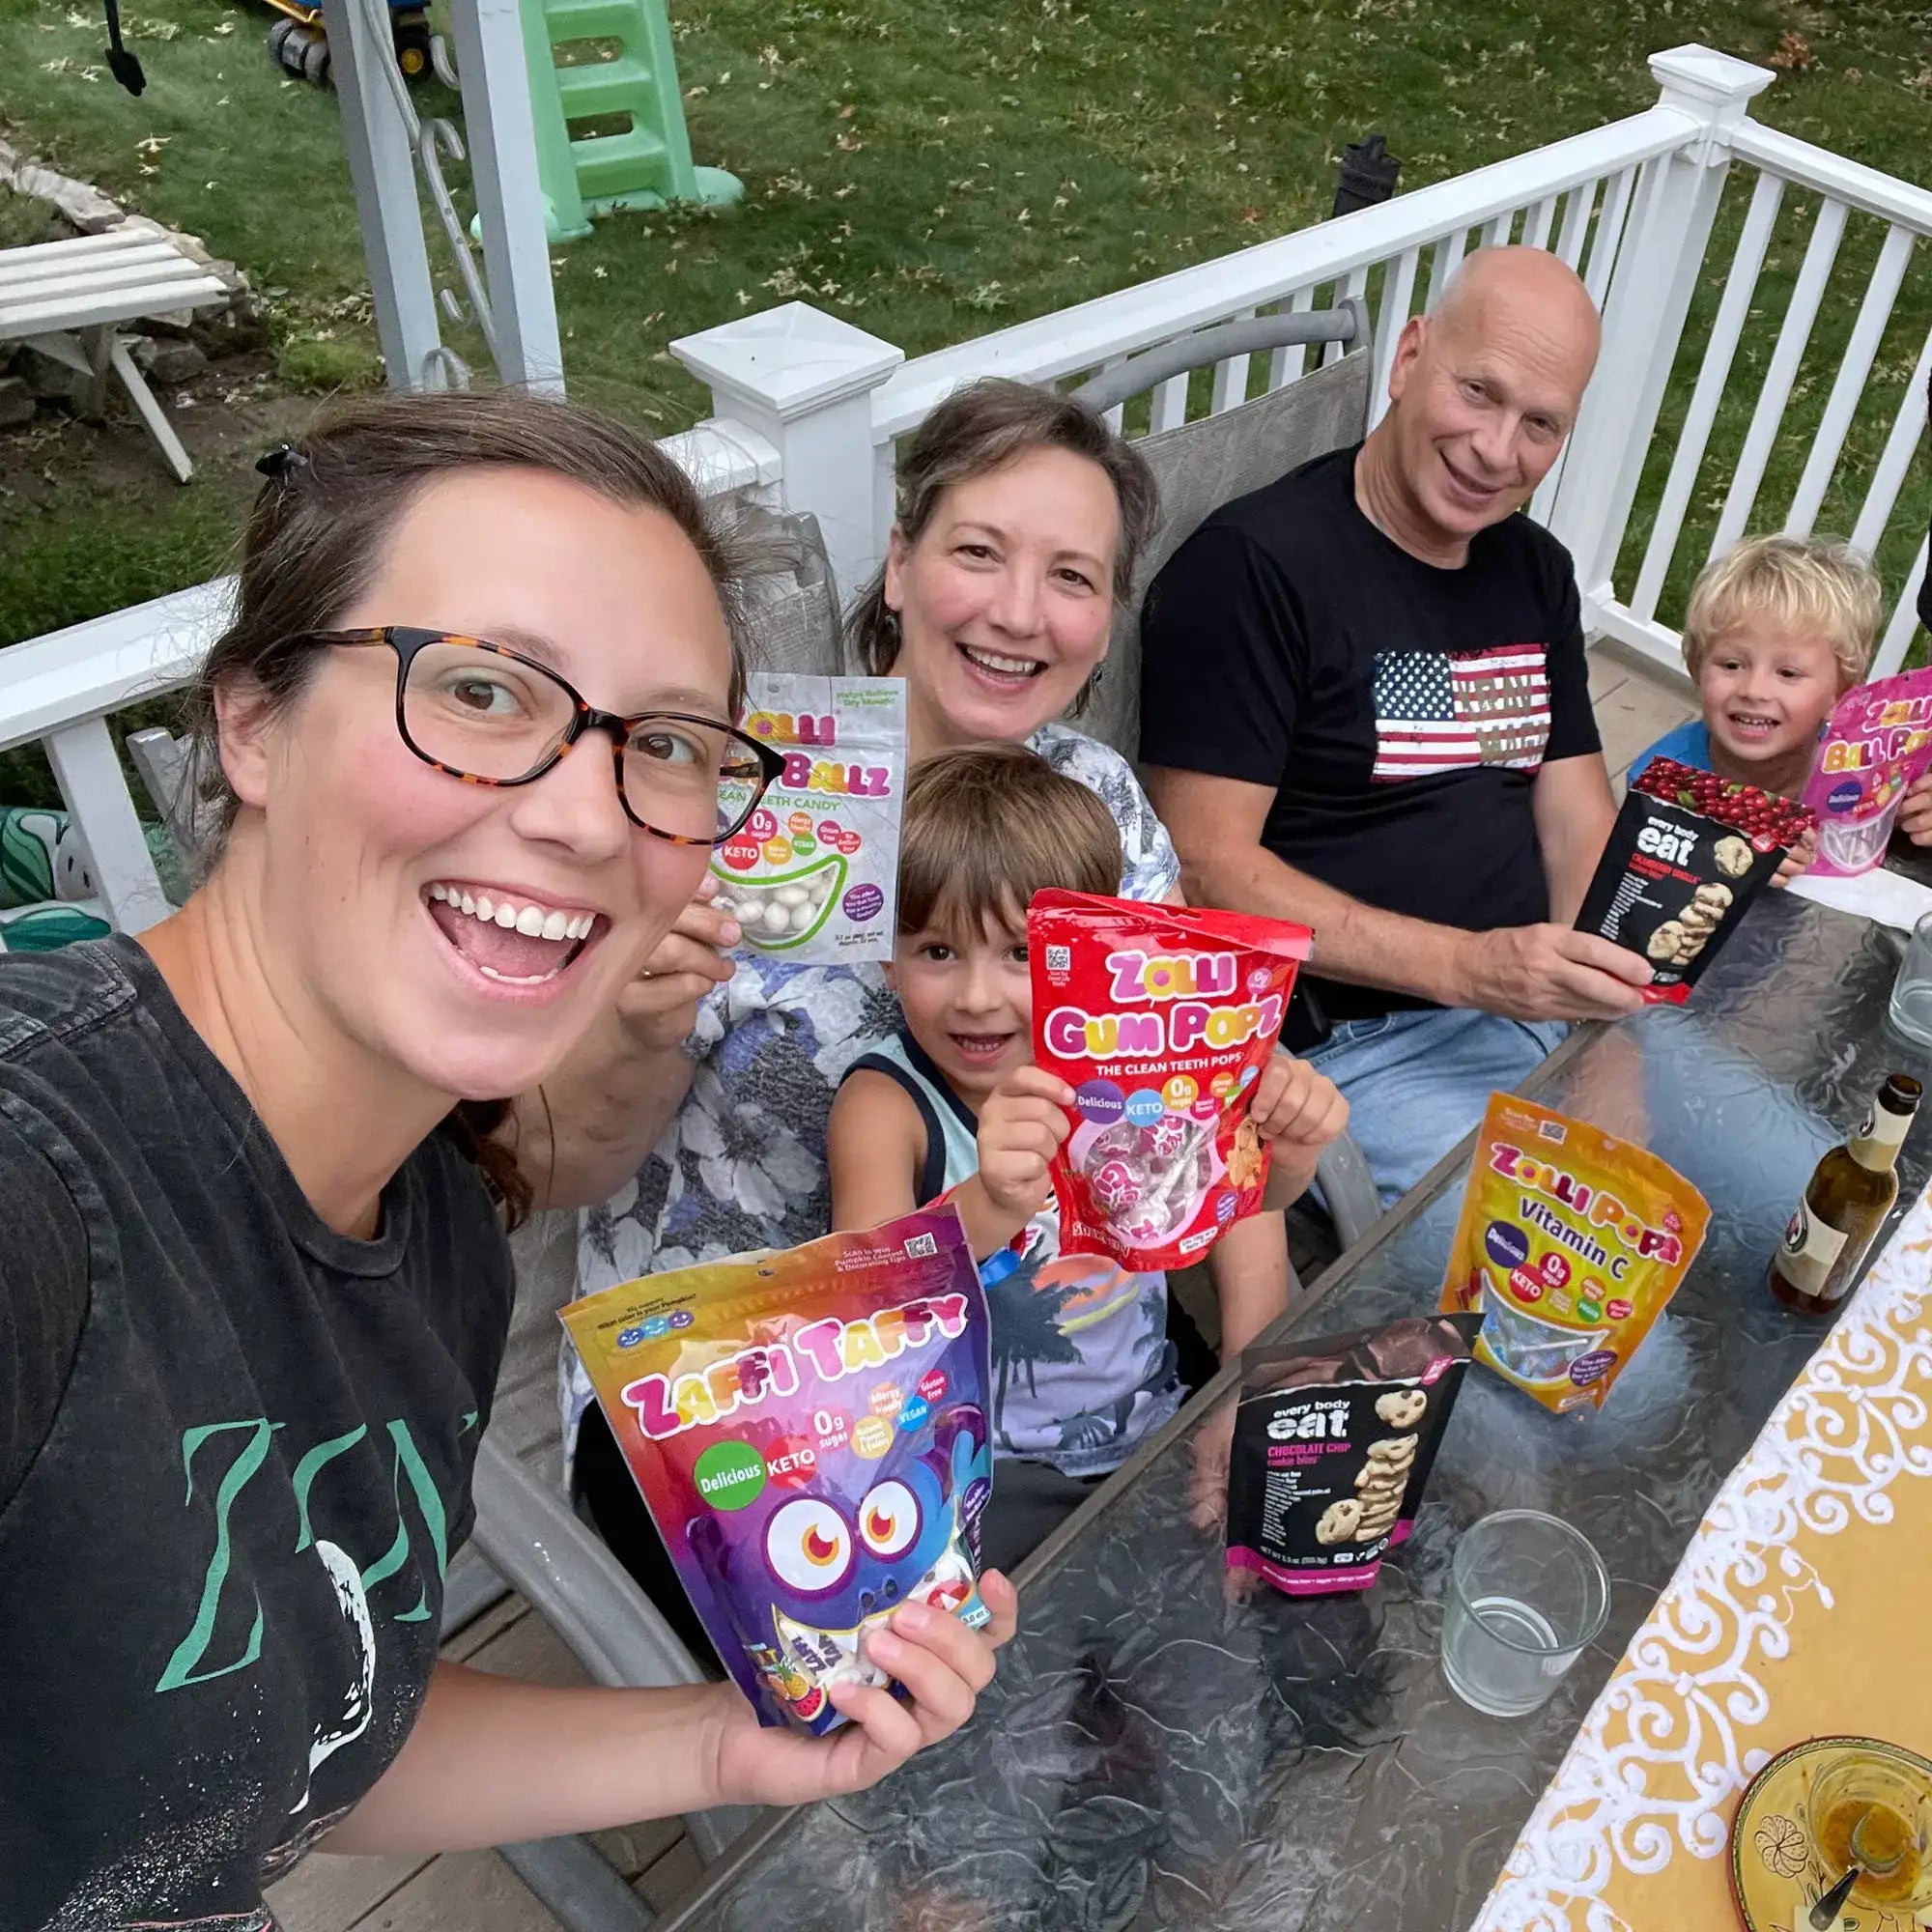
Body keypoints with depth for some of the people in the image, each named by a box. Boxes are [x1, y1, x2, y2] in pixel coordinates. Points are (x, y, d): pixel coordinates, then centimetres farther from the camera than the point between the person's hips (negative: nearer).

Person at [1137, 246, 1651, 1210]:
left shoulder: (1536, 571, 14)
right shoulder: (1250, 566, -12)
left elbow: (1580, 828, 11)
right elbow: (1206, 866, -18)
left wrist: (1600, 984, -9)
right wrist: (1469, 967, -24)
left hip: (1550, 1013, 8)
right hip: (1349, 1042, -7)